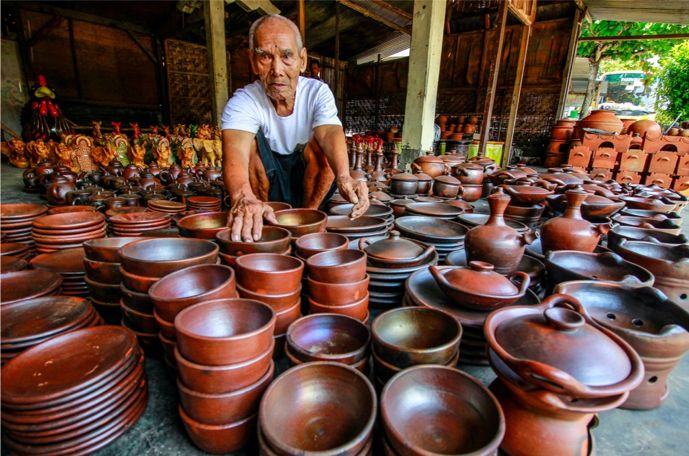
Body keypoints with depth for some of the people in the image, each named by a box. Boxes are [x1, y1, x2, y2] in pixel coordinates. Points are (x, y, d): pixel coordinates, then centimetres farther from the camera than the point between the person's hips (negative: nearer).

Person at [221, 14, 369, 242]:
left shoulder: (318, 92, -11)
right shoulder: (243, 101, -17)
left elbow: (331, 134, -31)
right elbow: (235, 150, -37)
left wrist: (344, 177, -53)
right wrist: (243, 197, -59)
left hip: (308, 183, 1)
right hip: (264, 184, -1)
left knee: (320, 143, -26)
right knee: (252, 140, -27)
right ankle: (258, 222, -13)